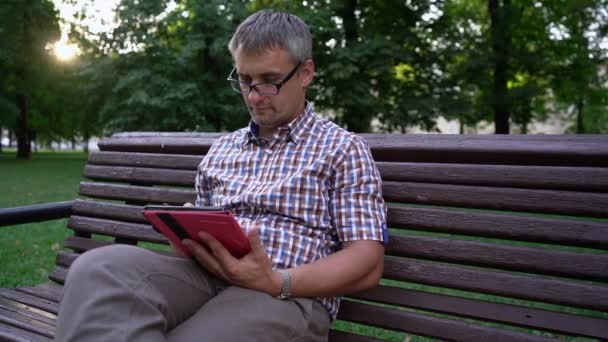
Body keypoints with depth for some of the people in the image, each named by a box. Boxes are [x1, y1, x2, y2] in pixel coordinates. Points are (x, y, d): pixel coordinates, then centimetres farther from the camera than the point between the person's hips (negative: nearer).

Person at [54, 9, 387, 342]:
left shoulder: (343, 149, 5)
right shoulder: (222, 148, 22)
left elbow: (367, 264, -3)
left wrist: (276, 282, -18)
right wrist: (189, 236, 0)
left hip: (288, 296, -6)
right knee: (99, 268, -27)